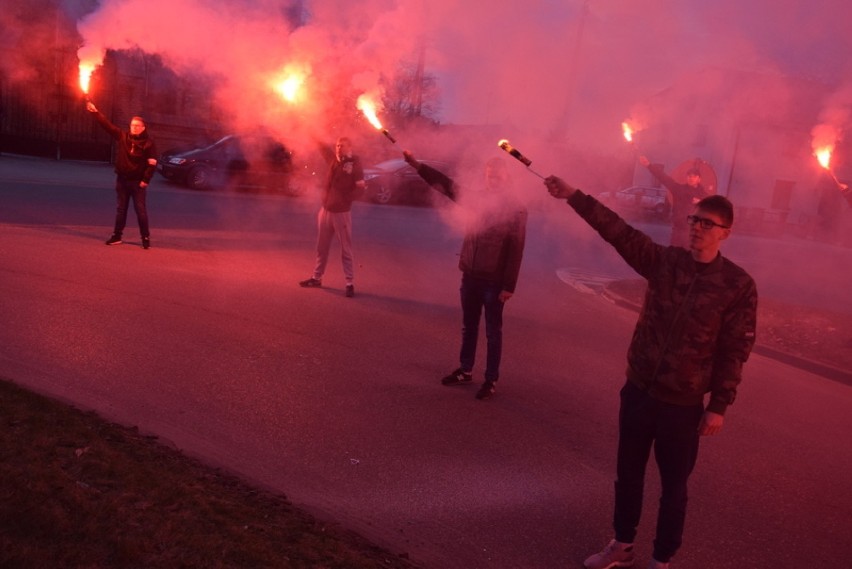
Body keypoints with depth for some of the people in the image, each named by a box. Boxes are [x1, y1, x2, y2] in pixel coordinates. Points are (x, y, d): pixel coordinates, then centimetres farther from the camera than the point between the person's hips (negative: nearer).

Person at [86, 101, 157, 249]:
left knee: (141, 210, -1)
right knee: (121, 209, 11)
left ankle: (146, 238, 6)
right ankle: (117, 235, 19)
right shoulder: (123, 137, 4)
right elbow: (107, 125, 5)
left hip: (137, 182, -4)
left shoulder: (148, 143, -6)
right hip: (122, 180, 4)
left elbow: (152, 163, -9)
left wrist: (146, 180, -14)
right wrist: (95, 112, -1)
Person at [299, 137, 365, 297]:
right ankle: (316, 278, 27)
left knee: (345, 249, -2)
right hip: (325, 210, 6)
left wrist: (347, 199, -25)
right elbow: (322, 147, 16)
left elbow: (360, 186, -14)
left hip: (342, 212, -6)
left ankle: (350, 284, 2)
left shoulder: (355, 164, -9)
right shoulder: (333, 159, 6)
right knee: (322, 247, 15)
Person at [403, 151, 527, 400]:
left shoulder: (517, 210, -9)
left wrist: (509, 286, -16)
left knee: (492, 332, 5)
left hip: (494, 282, -5)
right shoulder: (477, 201, 6)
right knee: (468, 327, 17)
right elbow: (446, 185, 9)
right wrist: (416, 164, 5)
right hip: (470, 276, 5)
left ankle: (491, 380, 16)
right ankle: (465, 370, 32)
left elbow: (516, 251, -12)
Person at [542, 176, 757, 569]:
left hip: (683, 404, -3)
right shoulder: (664, 261, -2)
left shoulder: (738, 285, -9)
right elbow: (618, 231, -9)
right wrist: (573, 196, -17)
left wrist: (719, 406, -8)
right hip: (638, 390, 3)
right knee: (628, 474, 17)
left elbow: (735, 351, -7)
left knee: (673, 486, 12)